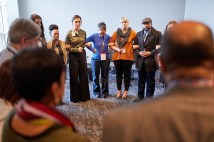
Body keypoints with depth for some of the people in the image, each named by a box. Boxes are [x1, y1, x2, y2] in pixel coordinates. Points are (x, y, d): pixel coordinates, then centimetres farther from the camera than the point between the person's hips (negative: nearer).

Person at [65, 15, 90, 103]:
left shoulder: (83, 33, 6)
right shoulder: (69, 33, -6)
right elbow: (67, 47, -6)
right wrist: (77, 49, -14)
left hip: (82, 55, 4)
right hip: (73, 56, -3)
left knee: (83, 75, 7)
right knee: (74, 76, 3)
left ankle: (84, 96, 19)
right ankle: (75, 97, 15)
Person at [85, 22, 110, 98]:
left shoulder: (108, 37, -2)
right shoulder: (94, 36, -8)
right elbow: (85, 41, -6)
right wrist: (92, 49, -5)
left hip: (105, 59, 1)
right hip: (96, 59, -1)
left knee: (105, 76, 6)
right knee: (95, 76, 6)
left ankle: (105, 92, 20)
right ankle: (96, 92, 21)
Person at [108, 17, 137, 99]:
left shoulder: (133, 33, -1)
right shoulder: (116, 33, 4)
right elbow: (110, 44, 7)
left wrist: (132, 47, -11)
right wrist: (117, 49, -8)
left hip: (128, 57, -2)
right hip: (117, 57, 2)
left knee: (127, 74, 7)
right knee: (118, 74, 10)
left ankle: (126, 91, 20)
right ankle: (119, 91, 22)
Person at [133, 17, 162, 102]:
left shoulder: (157, 34, -1)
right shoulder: (138, 34, 12)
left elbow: (160, 47, -7)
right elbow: (135, 46, 11)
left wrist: (150, 53, -17)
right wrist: (139, 53, -8)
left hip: (151, 61, -4)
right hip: (140, 61, 4)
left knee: (150, 81, 7)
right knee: (141, 80, 13)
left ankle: (149, 98, 18)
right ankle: (140, 96, 25)